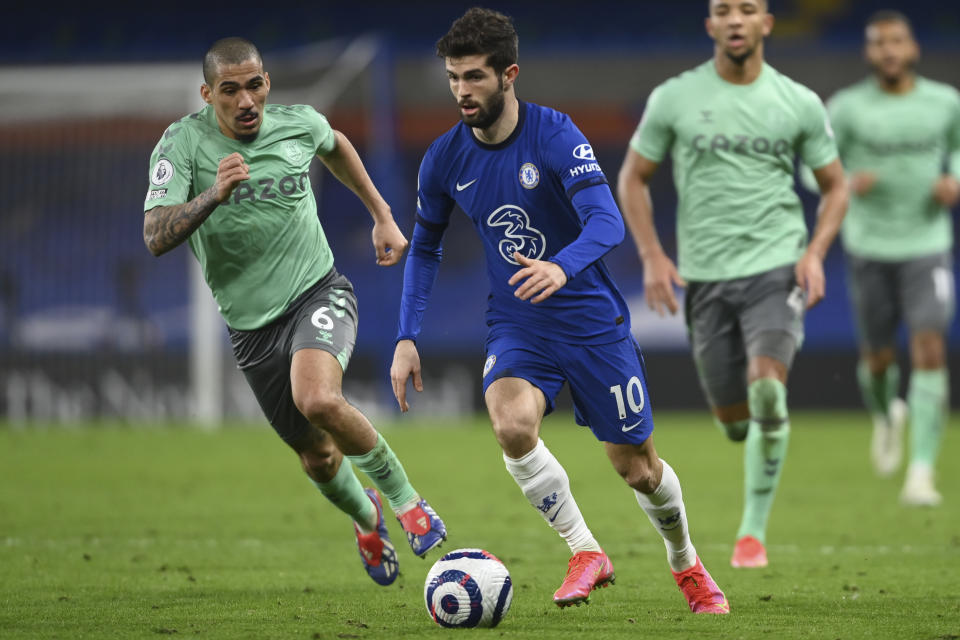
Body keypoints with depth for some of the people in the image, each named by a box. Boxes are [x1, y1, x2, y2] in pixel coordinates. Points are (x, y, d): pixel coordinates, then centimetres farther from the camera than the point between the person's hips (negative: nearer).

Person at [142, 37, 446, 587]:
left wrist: (383, 216, 22)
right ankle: (365, 517, 45)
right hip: (251, 324, 1)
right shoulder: (183, 143, -12)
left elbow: (336, 147, 22)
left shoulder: (300, 124, -5)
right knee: (319, 458, 9)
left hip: (318, 292, -1)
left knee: (318, 399, -33)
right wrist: (213, 195, -38)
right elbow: (157, 238, -24)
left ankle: (402, 496, -9)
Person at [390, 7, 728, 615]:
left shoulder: (555, 135, -18)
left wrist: (562, 267, -50)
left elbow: (607, 220, -29)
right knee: (512, 423, -29)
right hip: (517, 329, 2)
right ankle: (586, 554, -12)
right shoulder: (446, 158, -4)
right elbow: (425, 246, 11)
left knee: (637, 467, 5)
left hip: (593, 320, -2)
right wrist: (407, 339, 3)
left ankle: (687, 563, 36)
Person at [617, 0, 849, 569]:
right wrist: (652, 256, -1)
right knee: (734, 417, 5)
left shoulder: (799, 103, 2)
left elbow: (835, 186, 12)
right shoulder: (674, 99, 1)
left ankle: (754, 530, -15)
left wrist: (815, 252, -4)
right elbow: (633, 179, 10)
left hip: (777, 267, -2)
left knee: (767, 389, -24)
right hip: (704, 278, 2)